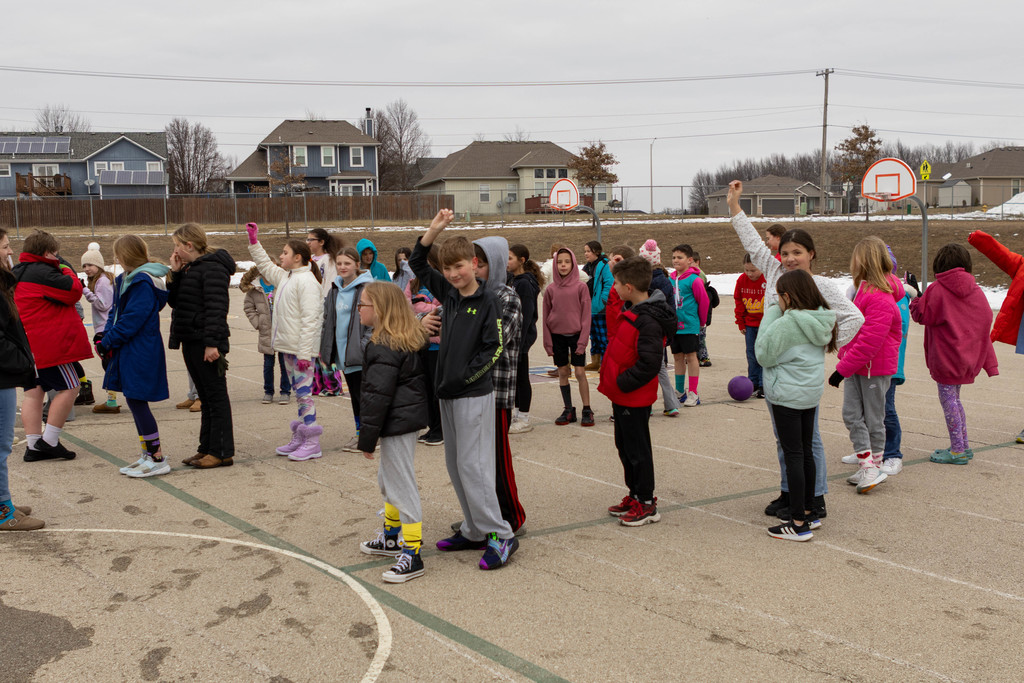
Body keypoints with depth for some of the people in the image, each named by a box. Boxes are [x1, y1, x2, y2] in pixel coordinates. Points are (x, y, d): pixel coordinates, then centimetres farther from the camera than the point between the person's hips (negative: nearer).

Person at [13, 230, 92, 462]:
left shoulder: (17, 273, 16)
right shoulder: (41, 273, -15)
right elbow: (74, 291, -16)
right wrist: (66, 270, 0)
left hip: (27, 344, 10)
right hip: (47, 343, -10)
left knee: (34, 391, 11)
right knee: (69, 387, -2)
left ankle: (34, 446, 11)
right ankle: (49, 440, -2)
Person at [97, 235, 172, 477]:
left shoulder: (143, 283, -17)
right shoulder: (126, 280, 13)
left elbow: (133, 319, -21)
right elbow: (117, 311, 17)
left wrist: (108, 341, -14)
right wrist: (105, 334, 1)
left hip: (140, 353, -10)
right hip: (130, 350, 10)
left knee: (136, 400, -8)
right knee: (135, 402, 13)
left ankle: (157, 459, -2)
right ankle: (149, 454, 23)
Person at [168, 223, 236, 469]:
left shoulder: (212, 268, -14)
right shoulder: (189, 269, 16)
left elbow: (216, 308, -21)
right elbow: (174, 301, 15)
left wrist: (212, 343, -25)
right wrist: (175, 273, 4)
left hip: (205, 343, -10)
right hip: (191, 342, 10)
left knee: (216, 396, -4)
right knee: (205, 397, 14)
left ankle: (222, 452, 0)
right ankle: (207, 449, 21)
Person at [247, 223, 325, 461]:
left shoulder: (306, 281, -14)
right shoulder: (286, 277, 16)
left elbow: (309, 319, -20)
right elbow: (265, 266, 36)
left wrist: (304, 352, -23)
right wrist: (254, 241, 31)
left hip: (301, 349, -10)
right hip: (288, 347, 10)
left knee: (304, 392, -7)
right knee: (298, 393, 14)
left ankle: (312, 443, -3)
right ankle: (299, 438, 20)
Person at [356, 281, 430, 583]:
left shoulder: (383, 348, -20)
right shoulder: (409, 341, 10)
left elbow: (377, 396, -22)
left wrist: (367, 438, -16)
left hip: (397, 424, -11)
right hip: (409, 419, 11)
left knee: (401, 486, -6)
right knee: (387, 480, 24)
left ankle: (412, 555, -1)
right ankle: (391, 538, 39)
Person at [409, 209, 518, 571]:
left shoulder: (487, 301, -10)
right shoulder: (448, 293, 8)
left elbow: (494, 348, -13)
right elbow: (417, 263, 14)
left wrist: (464, 377, -15)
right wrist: (435, 228, 3)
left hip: (475, 395, -8)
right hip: (448, 394, 8)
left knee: (473, 466, -9)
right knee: (455, 465, 11)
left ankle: (501, 536, -2)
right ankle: (474, 531, 21)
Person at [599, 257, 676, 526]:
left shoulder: (648, 322, -24)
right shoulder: (631, 311, 7)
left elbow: (649, 363, -29)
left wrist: (622, 382, -22)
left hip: (634, 398, -10)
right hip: (622, 394, 10)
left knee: (637, 449, 1)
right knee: (624, 446, 18)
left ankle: (646, 504, 13)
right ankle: (635, 495, 31)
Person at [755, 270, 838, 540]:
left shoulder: (787, 323, -20)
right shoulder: (821, 320, 5)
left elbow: (764, 355, -13)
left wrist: (771, 315, -8)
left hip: (787, 395, -8)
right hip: (812, 394, 8)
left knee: (793, 455, -4)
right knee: (806, 452, 17)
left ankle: (799, 523, -1)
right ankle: (808, 512, 27)